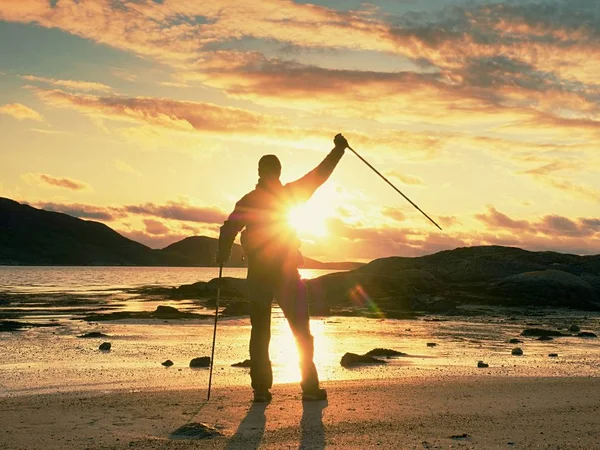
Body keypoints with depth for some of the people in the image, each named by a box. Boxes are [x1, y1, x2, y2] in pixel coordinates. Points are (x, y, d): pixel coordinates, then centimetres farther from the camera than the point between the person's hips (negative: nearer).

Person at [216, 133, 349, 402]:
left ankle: (261, 388, 3)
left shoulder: (248, 201, 1)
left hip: (258, 275, 2)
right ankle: (310, 387, 2)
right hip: (286, 273, -2)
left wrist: (223, 256, 8)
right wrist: (339, 149, 11)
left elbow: (229, 229, -6)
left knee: (260, 332, 7)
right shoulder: (290, 193, -2)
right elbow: (320, 174, 2)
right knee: (301, 331, 5)